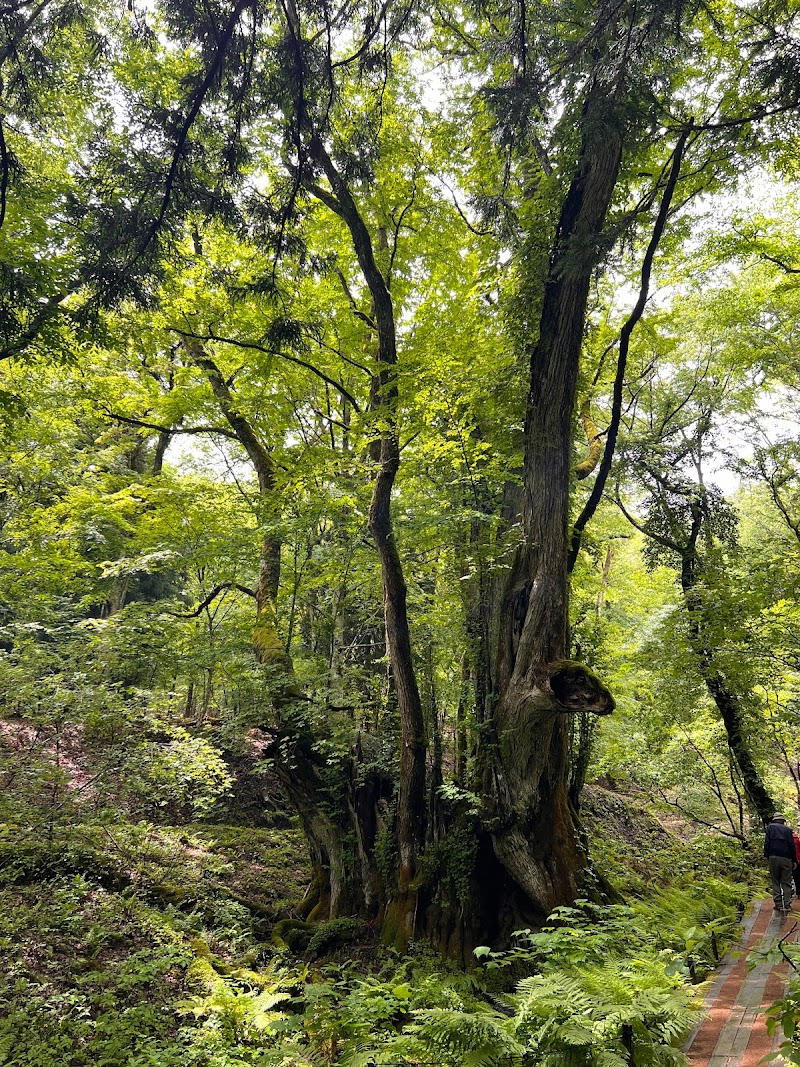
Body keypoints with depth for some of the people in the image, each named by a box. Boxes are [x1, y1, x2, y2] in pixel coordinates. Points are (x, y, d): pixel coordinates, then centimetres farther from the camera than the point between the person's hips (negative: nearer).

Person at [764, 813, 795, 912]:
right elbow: (792, 845, 5)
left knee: (775, 882, 4)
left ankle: (778, 904, -2)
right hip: (786, 859, 1)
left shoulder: (770, 827, 8)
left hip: (774, 857, -1)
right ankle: (787, 904, 0)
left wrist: (767, 856, 4)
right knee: (786, 882, 5)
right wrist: (794, 860, 10)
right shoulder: (787, 829, 9)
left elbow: (767, 843, 0)